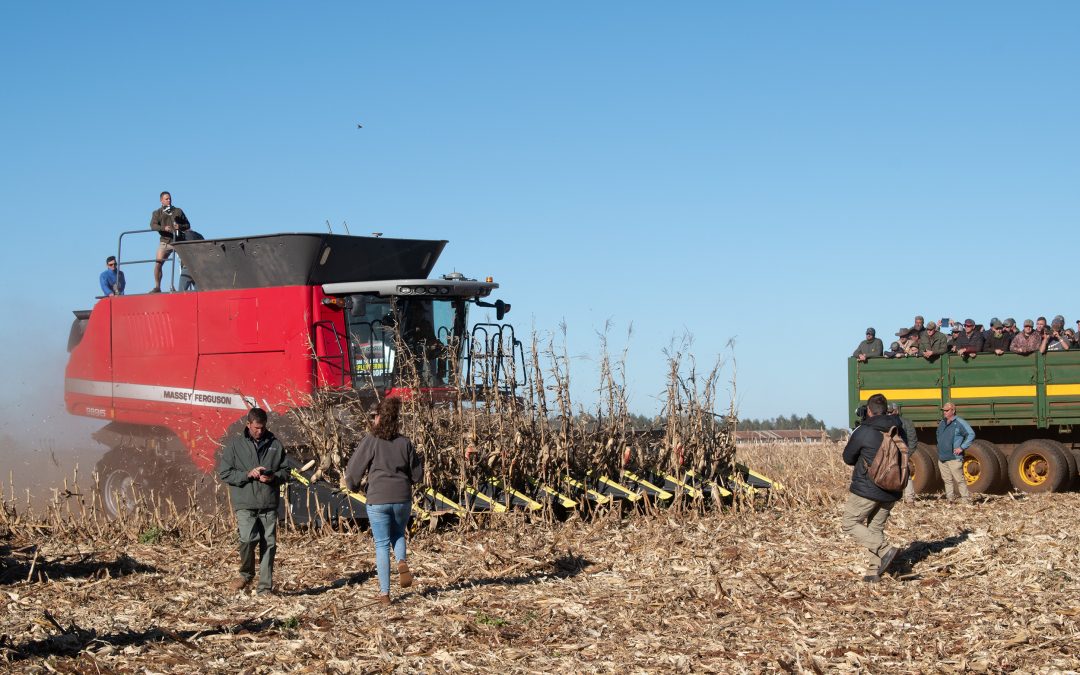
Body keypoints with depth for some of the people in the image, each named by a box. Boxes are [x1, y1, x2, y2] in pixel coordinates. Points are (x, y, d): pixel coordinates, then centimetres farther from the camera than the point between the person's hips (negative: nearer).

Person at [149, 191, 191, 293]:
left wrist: (180, 227, -7)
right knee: (158, 264, -13)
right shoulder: (157, 213, 13)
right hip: (165, 242, -1)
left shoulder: (178, 211, 17)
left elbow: (188, 225, 15)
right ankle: (157, 287, -4)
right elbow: (153, 225, -4)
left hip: (179, 241, 1)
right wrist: (164, 228, -22)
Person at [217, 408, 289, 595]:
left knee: (269, 544, 2)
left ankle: (265, 587, 12)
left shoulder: (275, 444, 11)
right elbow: (224, 472, 2)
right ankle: (246, 573, 6)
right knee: (248, 538, -21)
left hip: (269, 505, 3)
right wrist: (248, 474, -11)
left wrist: (273, 477, -6)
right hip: (245, 504, -3)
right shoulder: (235, 444, 4)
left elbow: (285, 472, 16)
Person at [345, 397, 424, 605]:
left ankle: (384, 593, 4)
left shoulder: (370, 441, -6)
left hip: (378, 500, -3)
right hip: (402, 499, 3)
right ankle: (402, 562, -4)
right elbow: (417, 474, 7)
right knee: (398, 534, 26)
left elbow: (354, 469, -4)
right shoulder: (404, 443, 3)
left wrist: (352, 485, 17)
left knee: (382, 544, 6)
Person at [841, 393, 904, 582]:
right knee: (876, 528, 17)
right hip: (891, 492, 6)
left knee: (850, 523, 6)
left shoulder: (863, 432, -14)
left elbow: (848, 458, -2)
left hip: (867, 490, -6)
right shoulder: (899, 431, 3)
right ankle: (874, 571, 12)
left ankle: (885, 550, -11)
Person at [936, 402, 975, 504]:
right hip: (942, 458, 7)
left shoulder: (959, 423, -8)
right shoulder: (942, 423, 15)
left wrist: (962, 447, -14)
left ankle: (967, 501, -5)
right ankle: (950, 499, 14)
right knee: (947, 480, 9)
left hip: (954, 458, -7)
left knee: (959, 479, -9)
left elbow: (971, 435, -12)